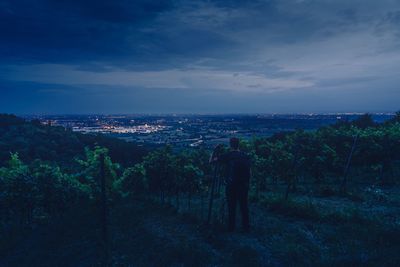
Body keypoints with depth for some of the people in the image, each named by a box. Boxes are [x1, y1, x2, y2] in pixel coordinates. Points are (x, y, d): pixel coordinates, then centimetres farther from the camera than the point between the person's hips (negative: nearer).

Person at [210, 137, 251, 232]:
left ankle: (231, 228, 16)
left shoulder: (227, 156, -6)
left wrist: (216, 150, 9)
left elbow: (211, 160, -4)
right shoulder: (245, 156, 4)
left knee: (231, 207, 9)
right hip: (244, 185, 3)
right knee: (244, 207, 12)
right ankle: (246, 227, 19)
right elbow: (249, 171, 7)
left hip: (231, 185, -2)